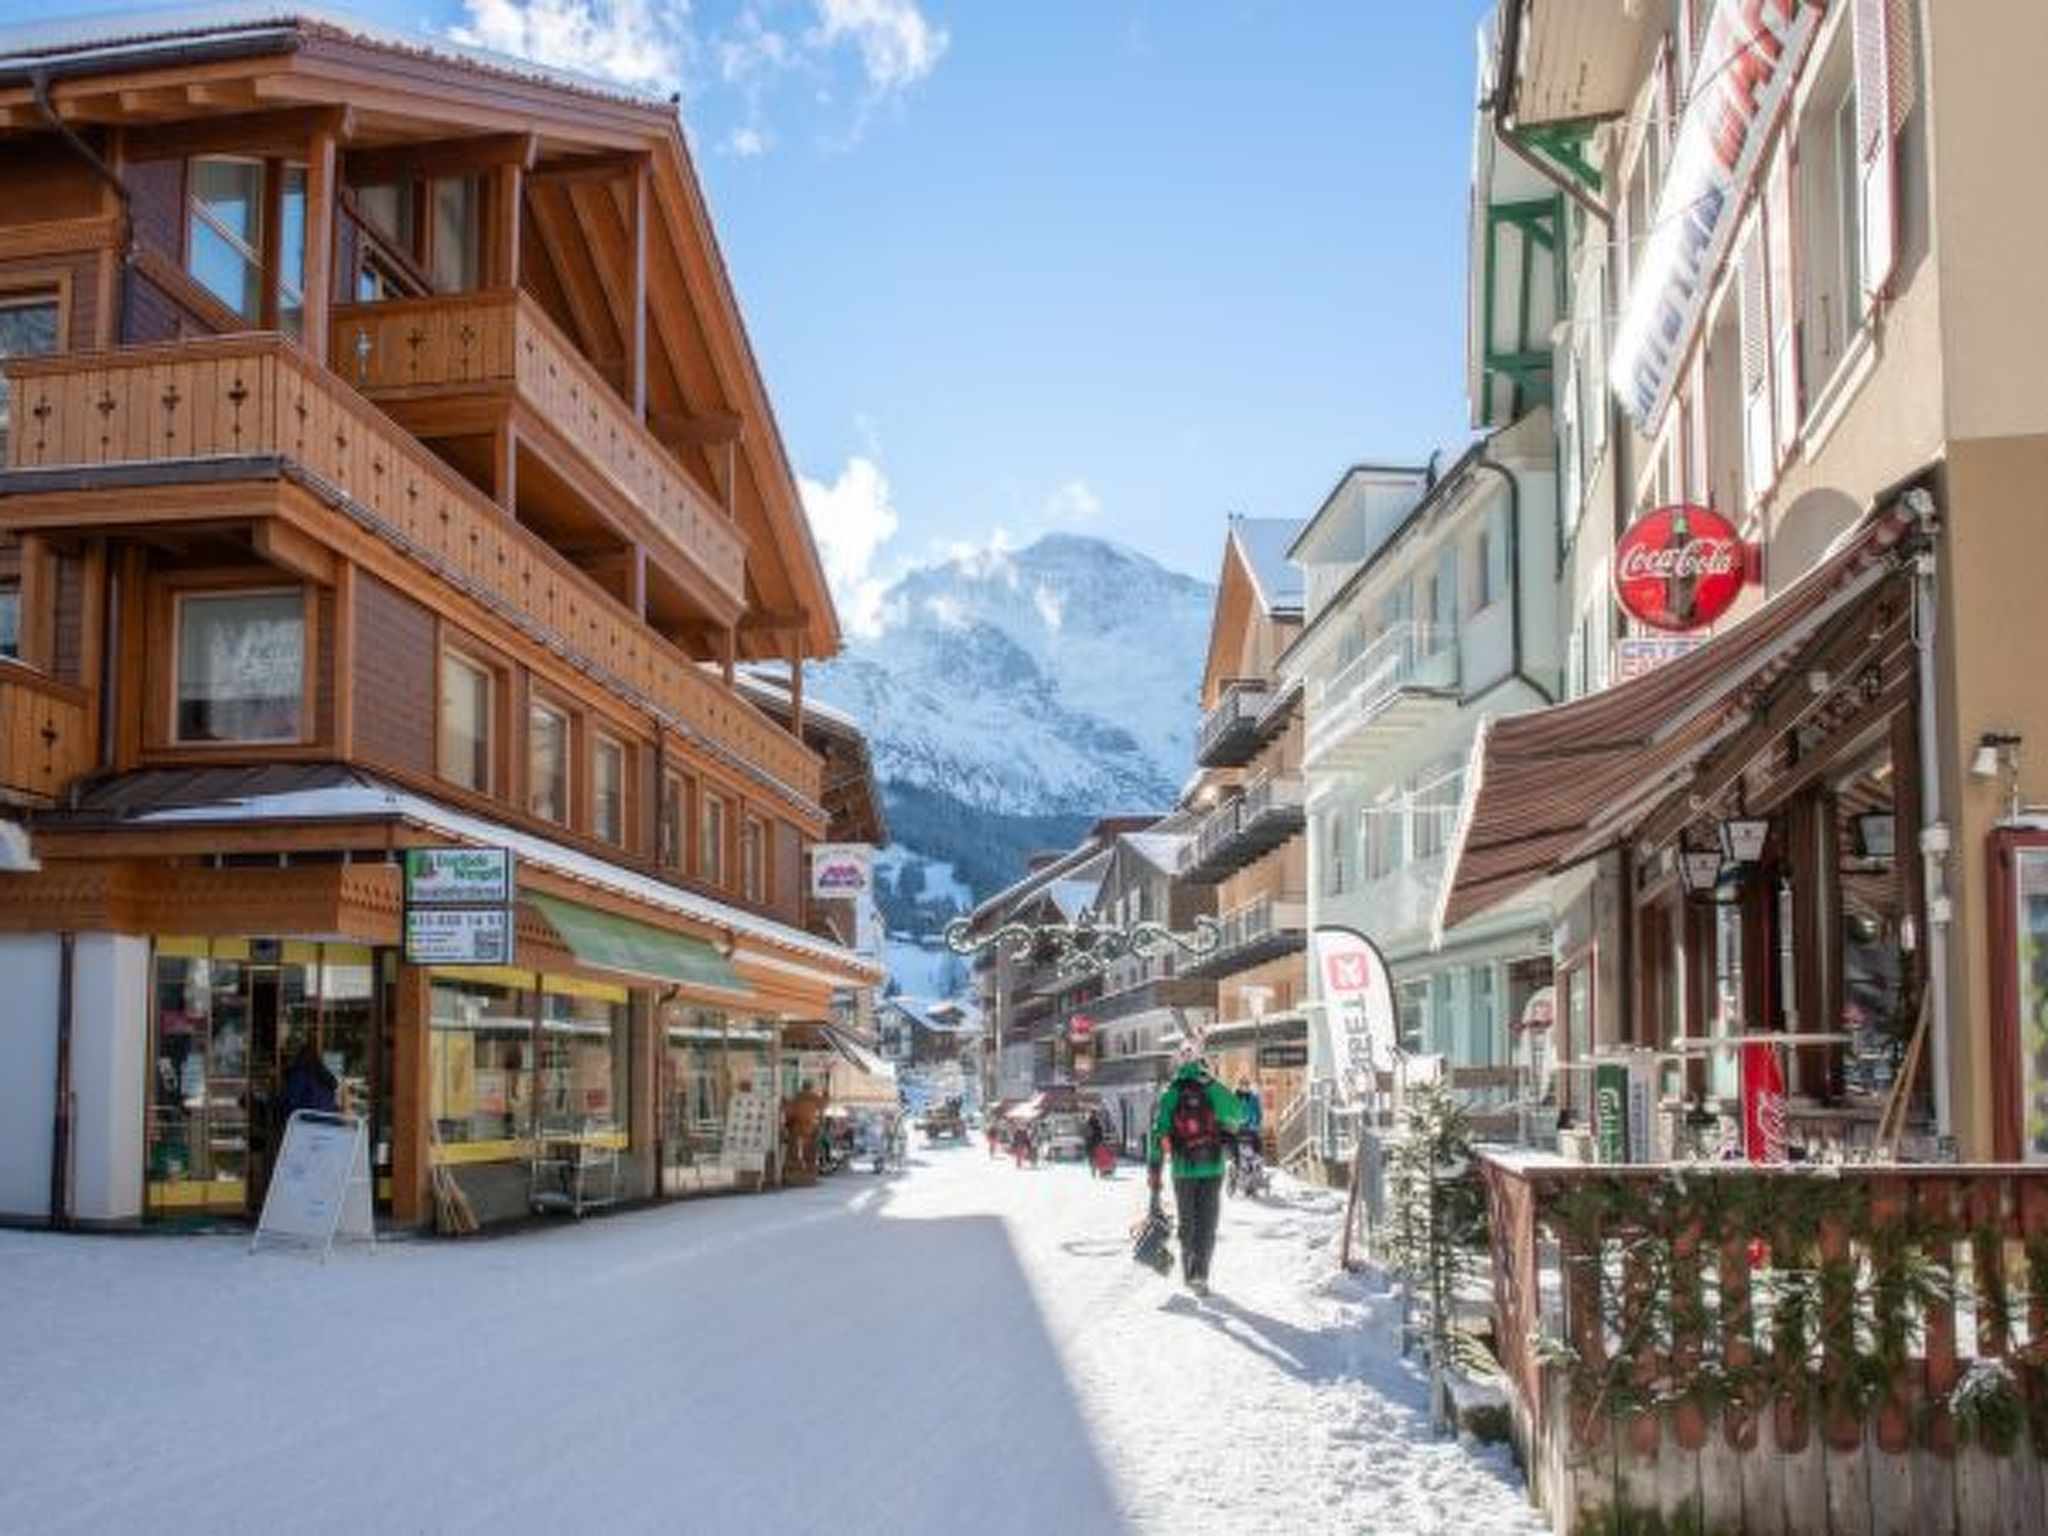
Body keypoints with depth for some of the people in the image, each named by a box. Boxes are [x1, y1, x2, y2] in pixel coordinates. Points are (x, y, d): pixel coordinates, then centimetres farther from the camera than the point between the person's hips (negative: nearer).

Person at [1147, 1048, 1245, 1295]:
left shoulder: (1169, 1095, -3)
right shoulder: (1214, 1091, -6)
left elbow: (1158, 1133, -3)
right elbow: (1240, 1116, -4)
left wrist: (1153, 1170, 1)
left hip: (1183, 1170, 1)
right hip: (1213, 1168, -1)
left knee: (1186, 1223, 15)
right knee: (1206, 1223, 3)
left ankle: (1189, 1273, 21)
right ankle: (1200, 1273, -10)